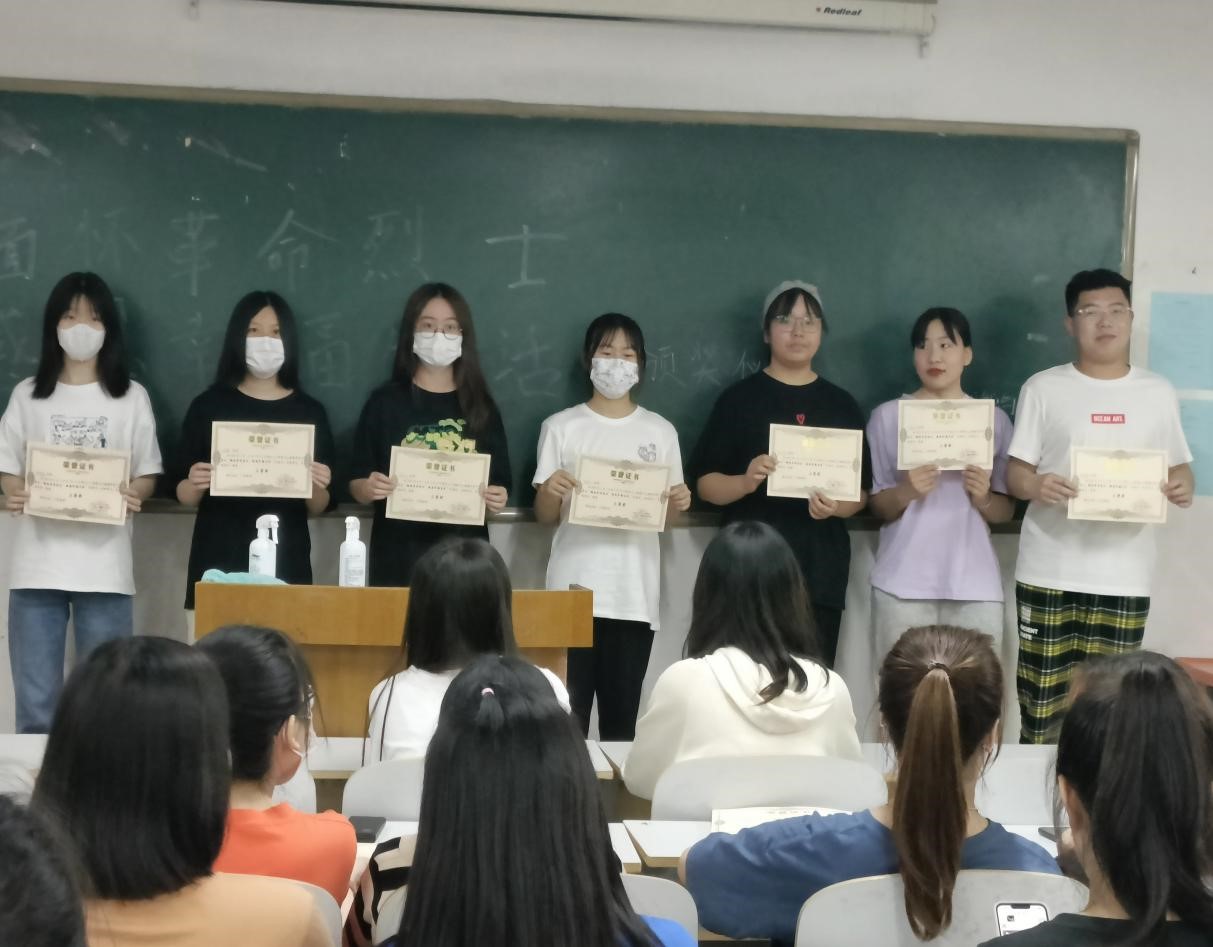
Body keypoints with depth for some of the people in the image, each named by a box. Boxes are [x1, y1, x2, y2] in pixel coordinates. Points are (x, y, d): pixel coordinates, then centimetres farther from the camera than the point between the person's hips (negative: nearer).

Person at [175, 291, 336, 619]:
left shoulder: (310, 411, 5)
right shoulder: (209, 405, 3)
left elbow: (319, 508, 6)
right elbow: (184, 496, 4)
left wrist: (317, 488, -15)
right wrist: (194, 485, -17)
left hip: (285, 562, 1)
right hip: (219, 560, 0)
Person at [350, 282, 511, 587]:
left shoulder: (482, 407, 7)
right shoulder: (385, 402, 2)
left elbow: (500, 488, 8)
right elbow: (356, 485, 2)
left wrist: (497, 500, -13)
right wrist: (368, 489, -19)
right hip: (397, 560, -1)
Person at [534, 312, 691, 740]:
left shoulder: (661, 431, 10)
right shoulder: (561, 427, 4)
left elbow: (667, 514, 14)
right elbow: (544, 516, 4)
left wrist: (679, 502, -8)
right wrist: (550, 491, -17)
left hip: (636, 594, 2)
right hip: (575, 590, -1)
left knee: (623, 713, 4)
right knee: (567, 711, -4)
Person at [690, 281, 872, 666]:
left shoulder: (842, 406, 10)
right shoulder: (739, 398, 4)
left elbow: (861, 493, 11)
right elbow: (705, 483, 2)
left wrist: (835, 506, -10)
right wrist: (746, 482, -18)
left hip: (820, 570, 2)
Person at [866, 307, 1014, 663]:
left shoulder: (994, 419, 8)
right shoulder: (888, 415, 4)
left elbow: (1006, 511, 12)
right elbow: (876, 506, 6)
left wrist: (982, 498, -10)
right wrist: (906, 492, -14)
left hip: (974, 583, 1)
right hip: (903, 583, -1)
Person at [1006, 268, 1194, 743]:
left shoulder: (1158, 392, 11)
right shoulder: (1043, 388, 4)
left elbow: (1177, 466, 16)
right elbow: (1015, 473, 3)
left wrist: (1182, 486, -8)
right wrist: (1035, 486, -21)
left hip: (1125, 577, 2)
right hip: (1050, 575, -1)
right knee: (1041, 707, -2)